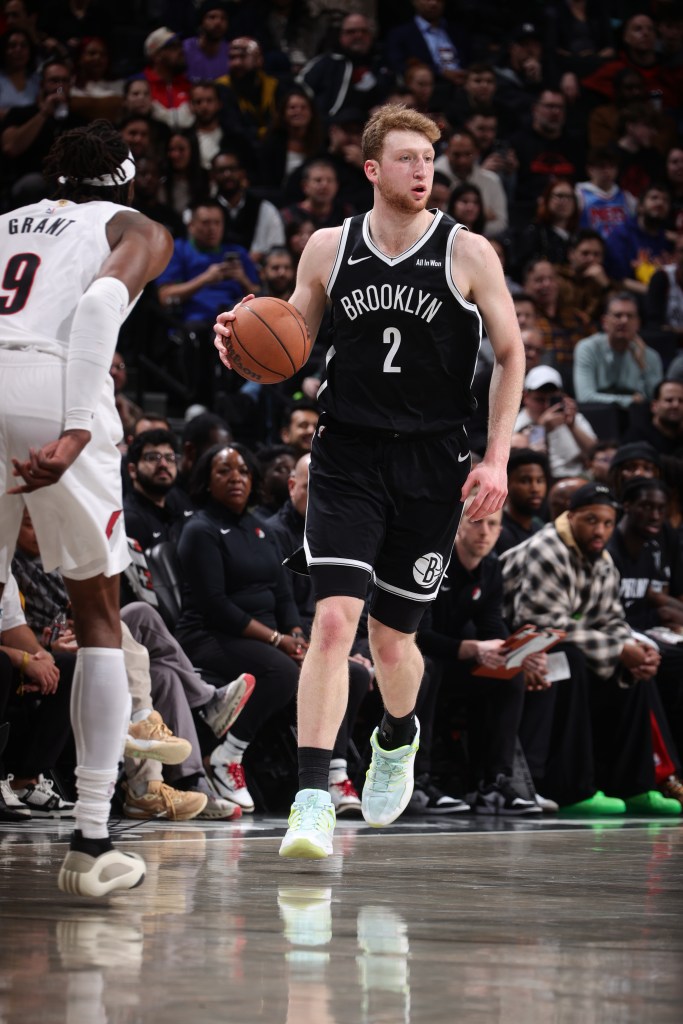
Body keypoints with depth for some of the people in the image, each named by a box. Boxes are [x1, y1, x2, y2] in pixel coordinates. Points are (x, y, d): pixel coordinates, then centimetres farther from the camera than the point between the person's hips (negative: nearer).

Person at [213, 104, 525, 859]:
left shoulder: (468, 253, -3)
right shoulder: (328, 249, 3)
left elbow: (510, 354, 3)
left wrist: (496, 458, -5)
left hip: (431, 464, 0)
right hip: (347, 458, 0)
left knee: (391, 633, 10)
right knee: (333, 620, -16)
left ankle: (398, 737, 44)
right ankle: (312, 801, -19)